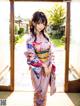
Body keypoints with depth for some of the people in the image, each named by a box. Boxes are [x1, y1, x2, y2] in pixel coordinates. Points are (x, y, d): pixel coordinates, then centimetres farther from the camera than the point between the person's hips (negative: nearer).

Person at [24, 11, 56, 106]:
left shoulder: (45, 37, 1)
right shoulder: (30, 39, -15)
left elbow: (50, 52, 5)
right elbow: (31, 57, -18)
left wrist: (50, 65, -5)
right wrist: (43, 65, -18)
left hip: (47, 67, 5)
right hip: (37, 69, -4)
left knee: (45, 90, 17)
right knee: (39, 91, 10)